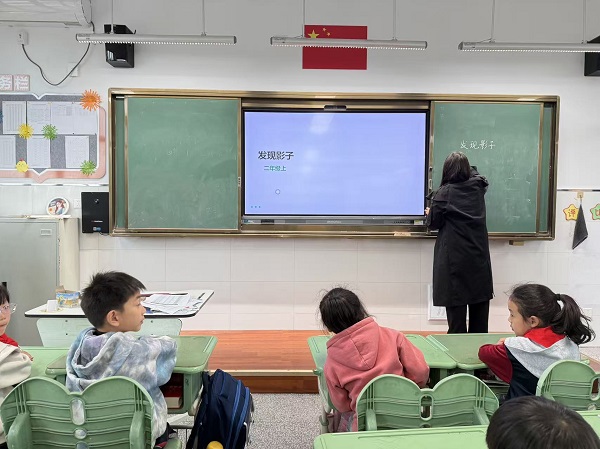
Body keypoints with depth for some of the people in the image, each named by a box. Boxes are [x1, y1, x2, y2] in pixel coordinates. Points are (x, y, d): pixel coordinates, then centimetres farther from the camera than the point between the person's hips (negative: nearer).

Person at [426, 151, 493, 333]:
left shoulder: (444, 193, -10)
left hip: (454, 257, -5)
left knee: (456, 304, -1)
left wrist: (429, 214, 18)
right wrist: (467, 166, 45)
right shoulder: (478, 187, 3)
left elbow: (434, 223, -3)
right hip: (478, 256, 5)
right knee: (479, 303, 13)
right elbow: (475, 175, 29)